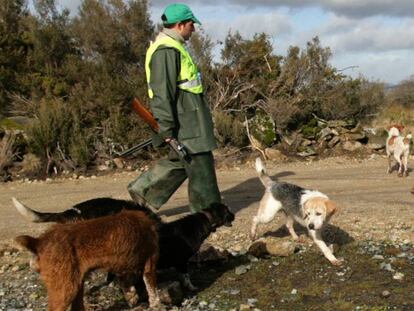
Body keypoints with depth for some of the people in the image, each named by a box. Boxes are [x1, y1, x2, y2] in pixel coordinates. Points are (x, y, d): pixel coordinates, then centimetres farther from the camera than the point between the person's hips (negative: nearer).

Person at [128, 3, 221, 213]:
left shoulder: (173, 47, 17)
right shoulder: (166, 50, -18)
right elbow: (162, 92, -23)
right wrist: (166, 127, -24)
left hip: (189, 116, 11)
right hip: (184, 119, -11)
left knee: (180, 161, 17)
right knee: (199, 164, -2)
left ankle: (143, 190, 24)